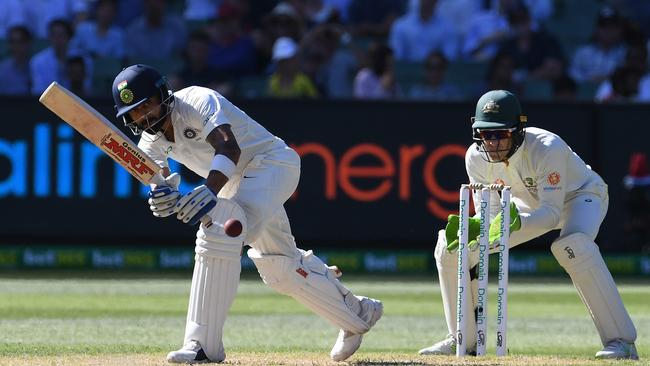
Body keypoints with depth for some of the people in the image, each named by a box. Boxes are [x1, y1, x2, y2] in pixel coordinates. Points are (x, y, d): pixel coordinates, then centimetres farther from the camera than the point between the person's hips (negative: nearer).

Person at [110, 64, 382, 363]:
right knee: (277, 264, 18)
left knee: (218, 231, -30)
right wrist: (161, 197, -37)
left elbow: (229, 147, -41)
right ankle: (357, 314, 40)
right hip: (236, 183, 10)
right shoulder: (151, 141, 1)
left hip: (271, 162, -10)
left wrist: (210, 190, -59)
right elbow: (158, 180, -11)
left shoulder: (197, 102, -25)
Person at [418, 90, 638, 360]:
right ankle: (464, 339, 8)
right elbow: (492, 215, -16)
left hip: (580, 195, -6)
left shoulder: (547, 148, -37)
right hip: (528, 204, 6)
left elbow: (552, 213, -38)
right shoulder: (476, 157, -21)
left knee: (573, 245, -41)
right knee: (449, 245, -7)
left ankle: (621, 341, -36)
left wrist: (515, 224, -56)